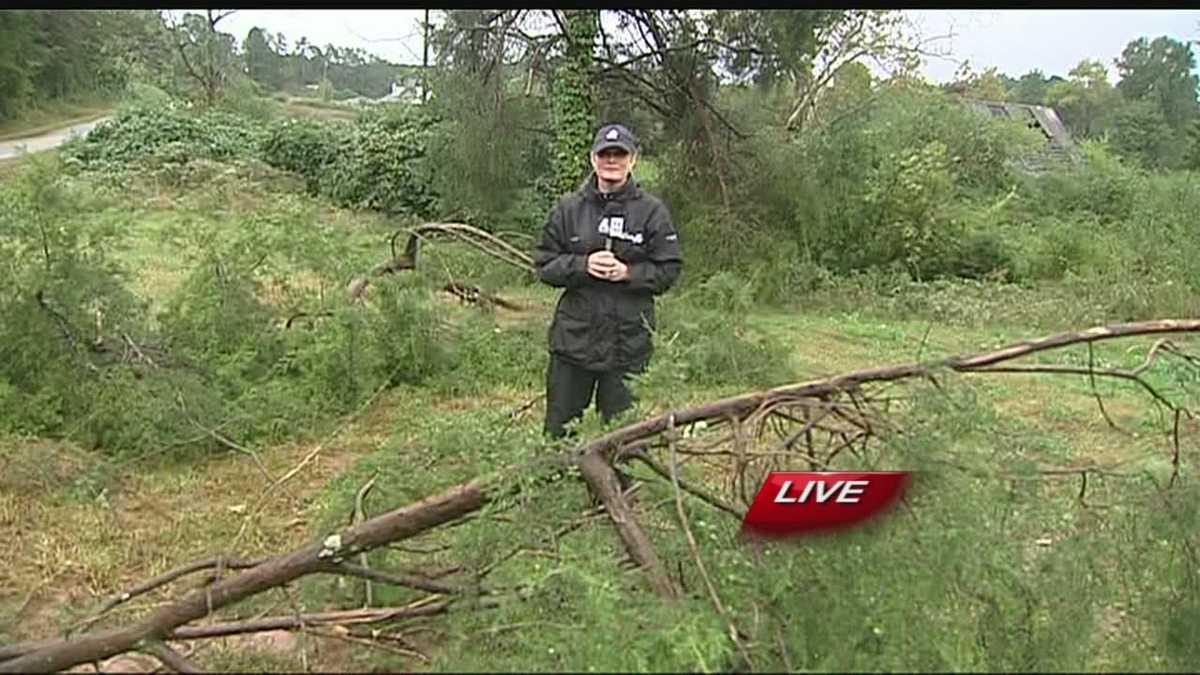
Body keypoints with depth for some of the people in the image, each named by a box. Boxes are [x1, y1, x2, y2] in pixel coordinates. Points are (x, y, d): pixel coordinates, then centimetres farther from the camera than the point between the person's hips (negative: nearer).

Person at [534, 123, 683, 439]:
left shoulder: (652, 211, 1)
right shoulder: (569, 208, 5)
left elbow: (668, 270, 0)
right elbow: (545, 265, 4)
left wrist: (628, 273, -15)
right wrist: (582, 265, -13)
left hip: (629, 339, -1)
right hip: (574, 334, 1)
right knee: (560, 427, 8)